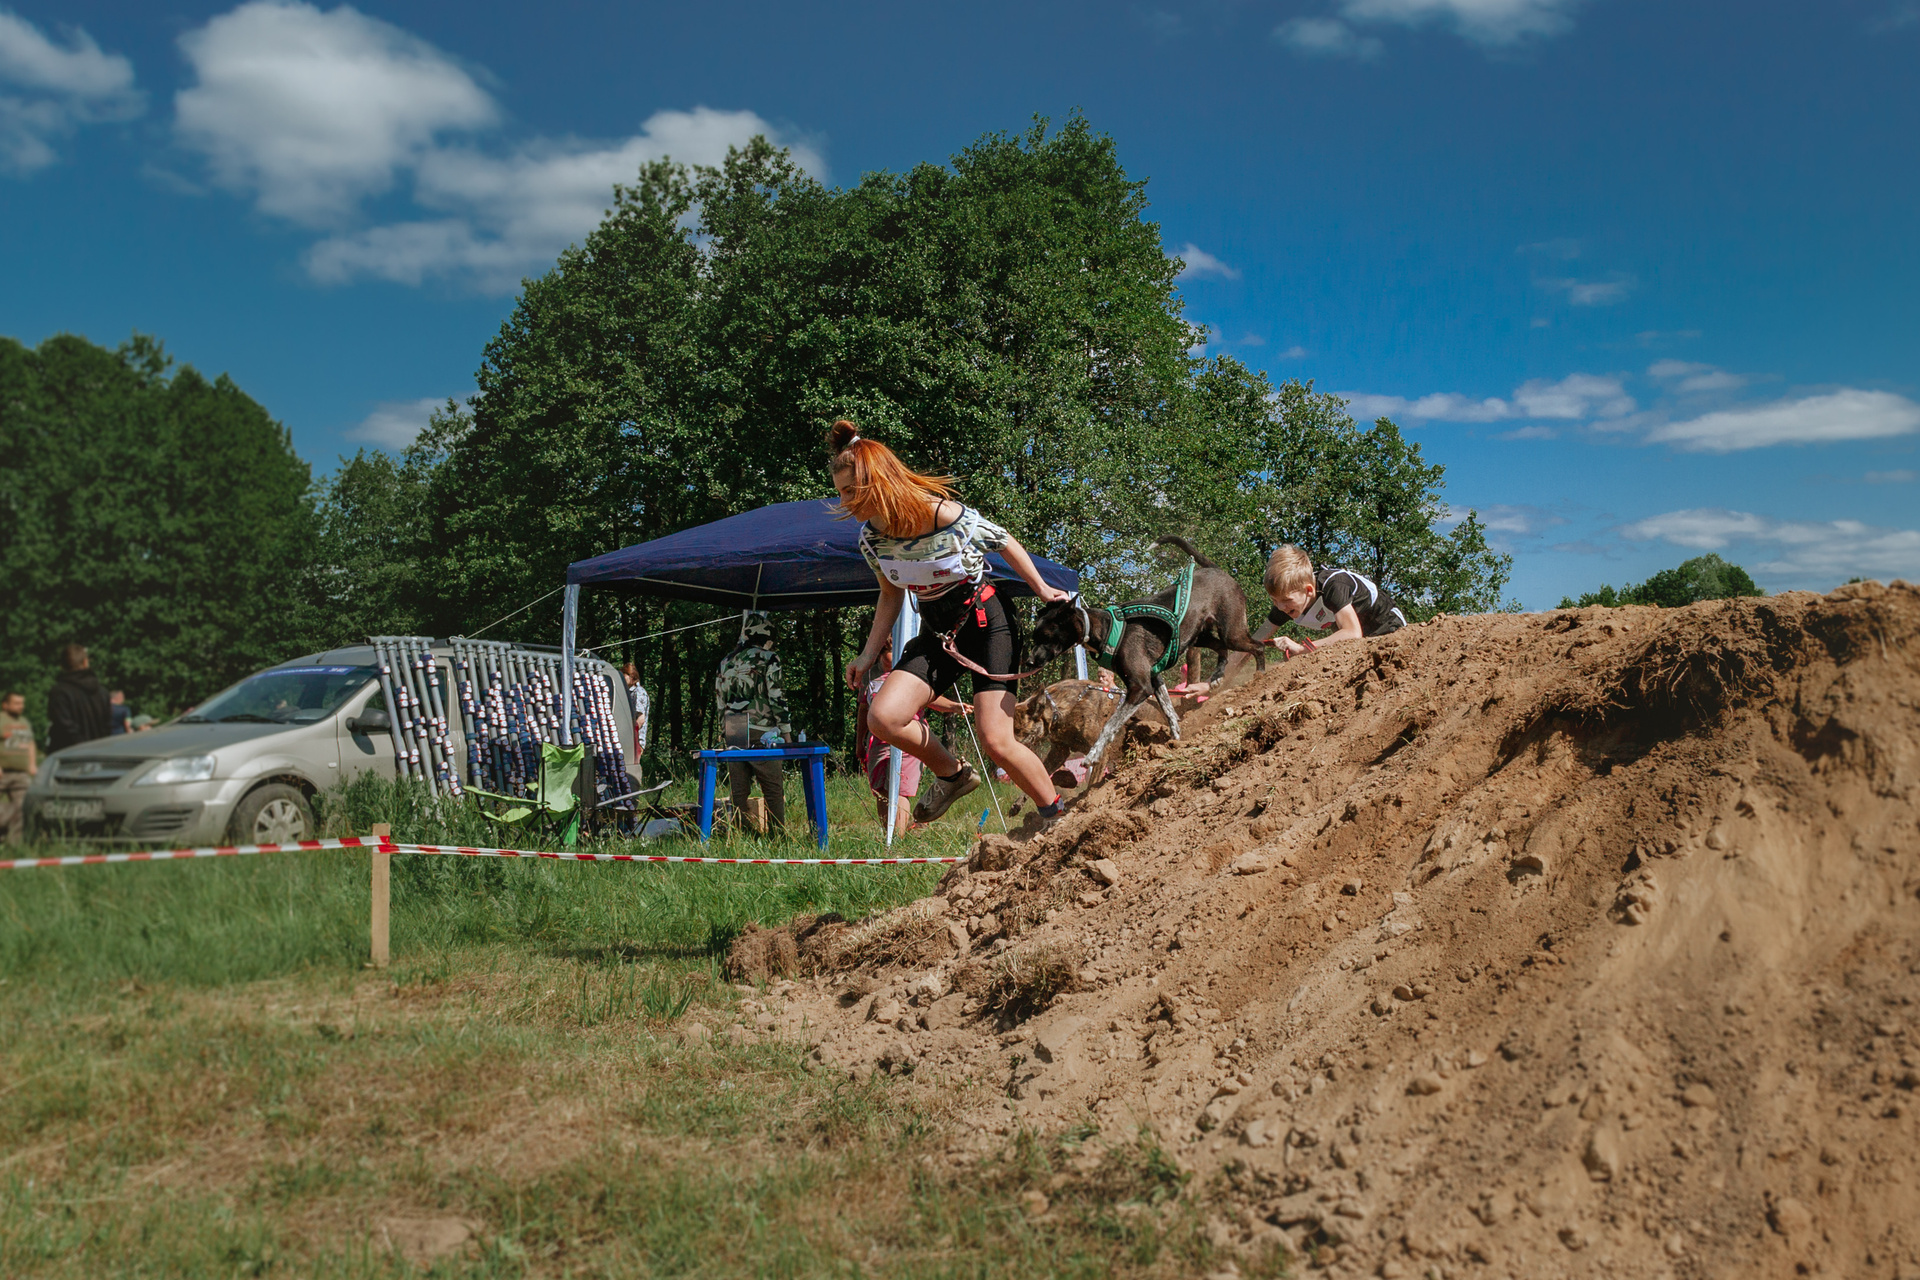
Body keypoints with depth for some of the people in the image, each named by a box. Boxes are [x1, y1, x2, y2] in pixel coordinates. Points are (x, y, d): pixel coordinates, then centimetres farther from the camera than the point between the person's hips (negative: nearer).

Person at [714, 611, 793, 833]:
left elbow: (720, 701, 17)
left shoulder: (726, 662, 15)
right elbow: (777, 698, -7)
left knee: (739, 790, 7)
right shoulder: (767, 659, -3)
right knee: (774, 790, -1)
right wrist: (786, 731, -2)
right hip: (761, 733, -5)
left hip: (733, 734, 6)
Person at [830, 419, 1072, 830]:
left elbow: (1005, 543, -7)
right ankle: (952, 775, 11)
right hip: (937, 634, 6)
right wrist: (868, 656, 7)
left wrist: (1043, 591, 1)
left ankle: (1054, 816, 12)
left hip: (987, 623, -5)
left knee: (996, 742, -13)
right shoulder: (870, 538, -6)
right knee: (883, 718, -15)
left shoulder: (946, 515, -24)